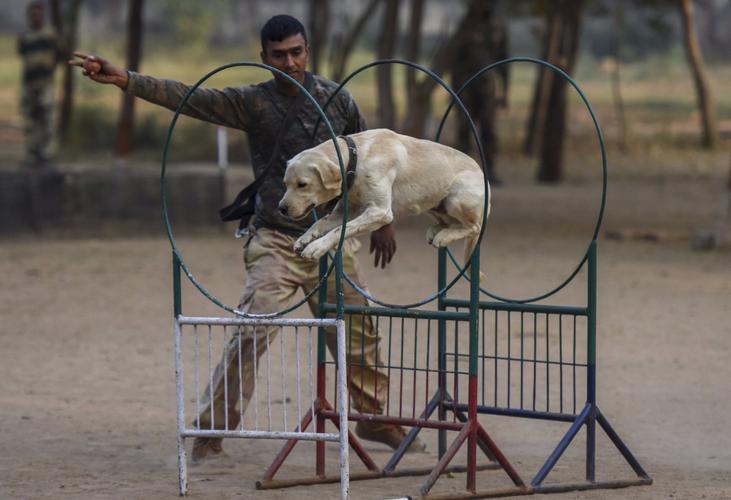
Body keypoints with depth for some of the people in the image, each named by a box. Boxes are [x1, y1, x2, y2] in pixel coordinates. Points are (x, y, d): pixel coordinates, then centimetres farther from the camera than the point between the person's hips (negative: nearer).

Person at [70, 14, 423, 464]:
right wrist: (124, 79, -33)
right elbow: (187, 97, -20)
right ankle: (212, 432, -12)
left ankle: (376, 419, 33)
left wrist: (383, 220, 16)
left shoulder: (338, 99, 2)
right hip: (277, 242, -3)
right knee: (253, 333, -16)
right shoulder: (252, 102, -8)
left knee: (359, 334, 12)